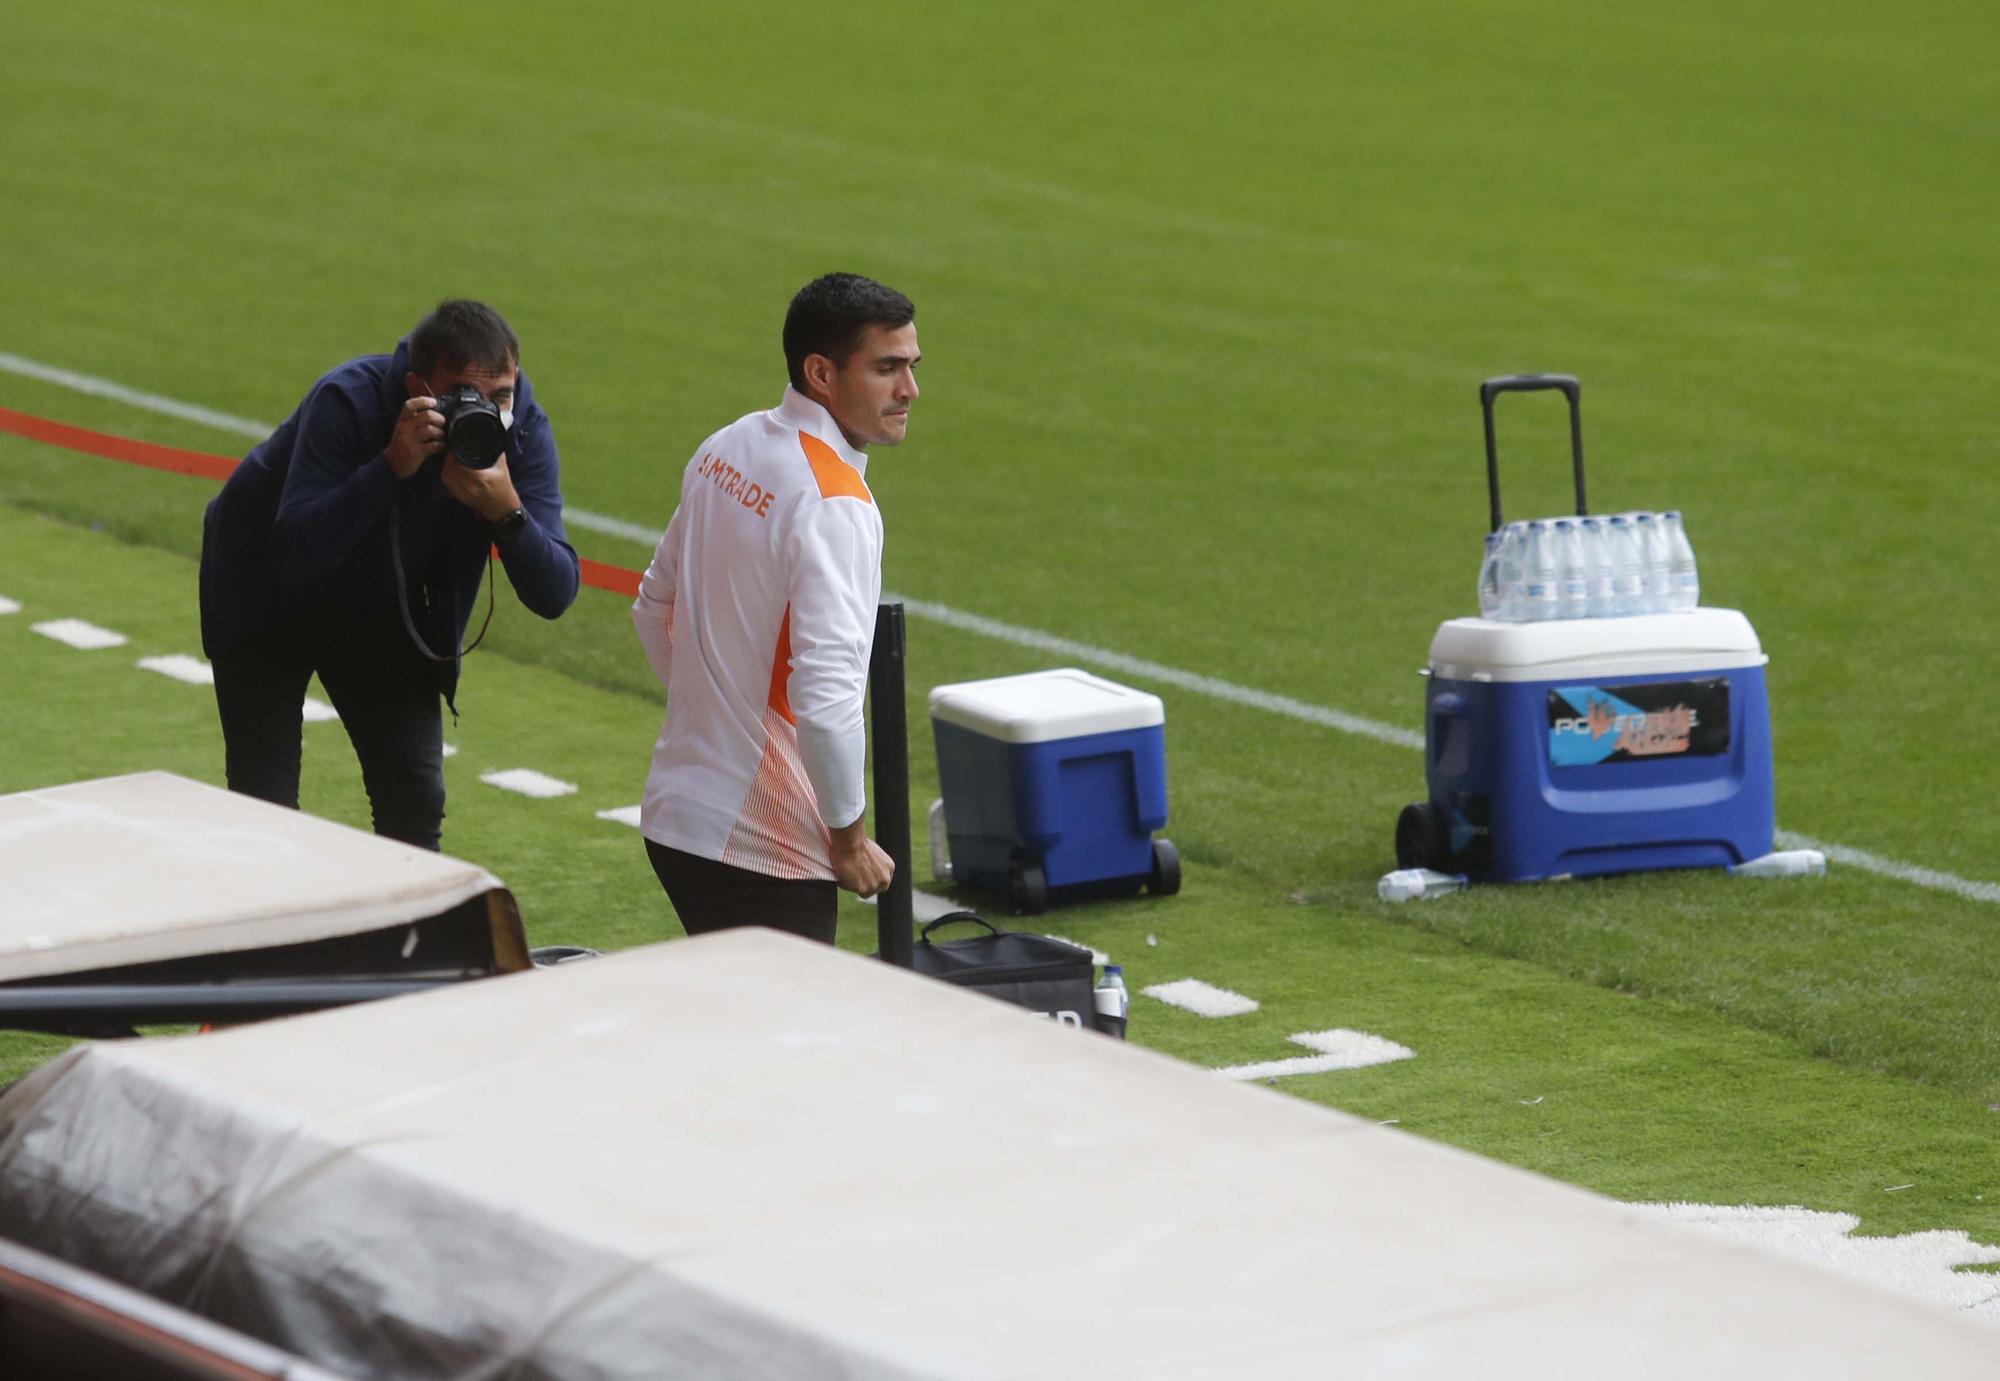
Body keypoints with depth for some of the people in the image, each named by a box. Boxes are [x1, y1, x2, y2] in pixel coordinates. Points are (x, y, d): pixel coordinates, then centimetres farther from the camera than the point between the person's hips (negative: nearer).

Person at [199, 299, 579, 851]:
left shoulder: (520, 428, -22)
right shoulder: (347, 401, -33)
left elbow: (554, 596, -24)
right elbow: (294, 556, -41)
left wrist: (505, 509, -42)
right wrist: (392, 467, -48)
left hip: (386, 607, 4)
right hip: (267, 593, -4)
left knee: (415, 801, -5)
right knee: (266, 804, -10)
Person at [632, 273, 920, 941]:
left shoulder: (725, 451, 7)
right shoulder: (834, 504, -20)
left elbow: (655, 608, 19)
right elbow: (825, 691, -26)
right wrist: (850, 836, -14)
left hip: (675, 812, 9)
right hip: (766, 848, -9)